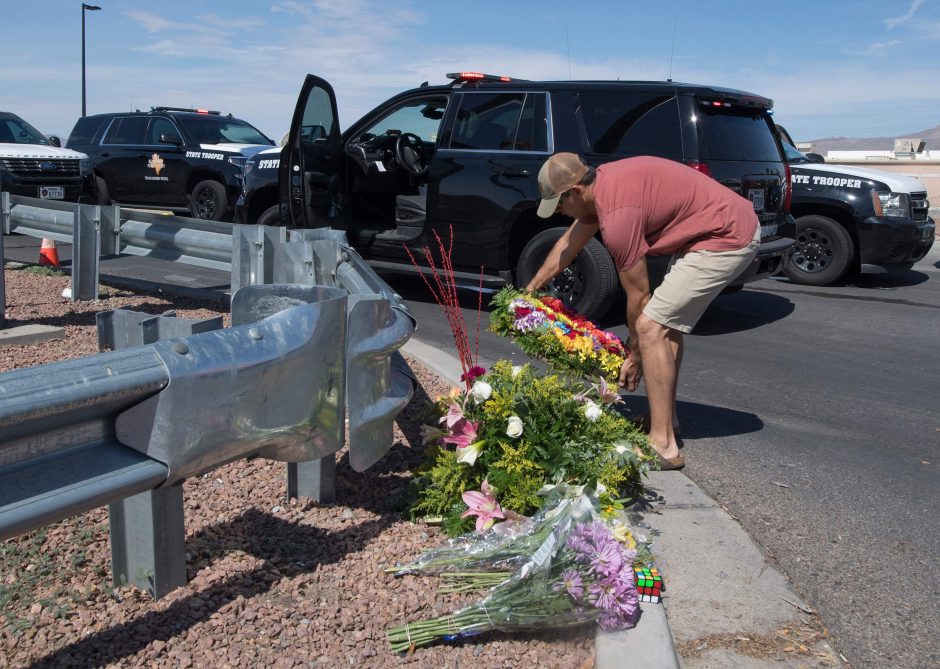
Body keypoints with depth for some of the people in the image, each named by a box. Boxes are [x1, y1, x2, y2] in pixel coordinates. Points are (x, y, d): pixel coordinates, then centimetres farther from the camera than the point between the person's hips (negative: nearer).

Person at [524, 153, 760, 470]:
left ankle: (664, 445, -12)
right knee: (667, 322, 19)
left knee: (651, 326, -14)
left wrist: (635, 355, -2)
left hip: (726, 238, -11)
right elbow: (568, 243, 21)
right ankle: (665, 418, 29)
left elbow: (638, 296, -15)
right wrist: (528, 290, 28)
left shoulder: (616, 216, -23)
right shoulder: (601, 182, 6)